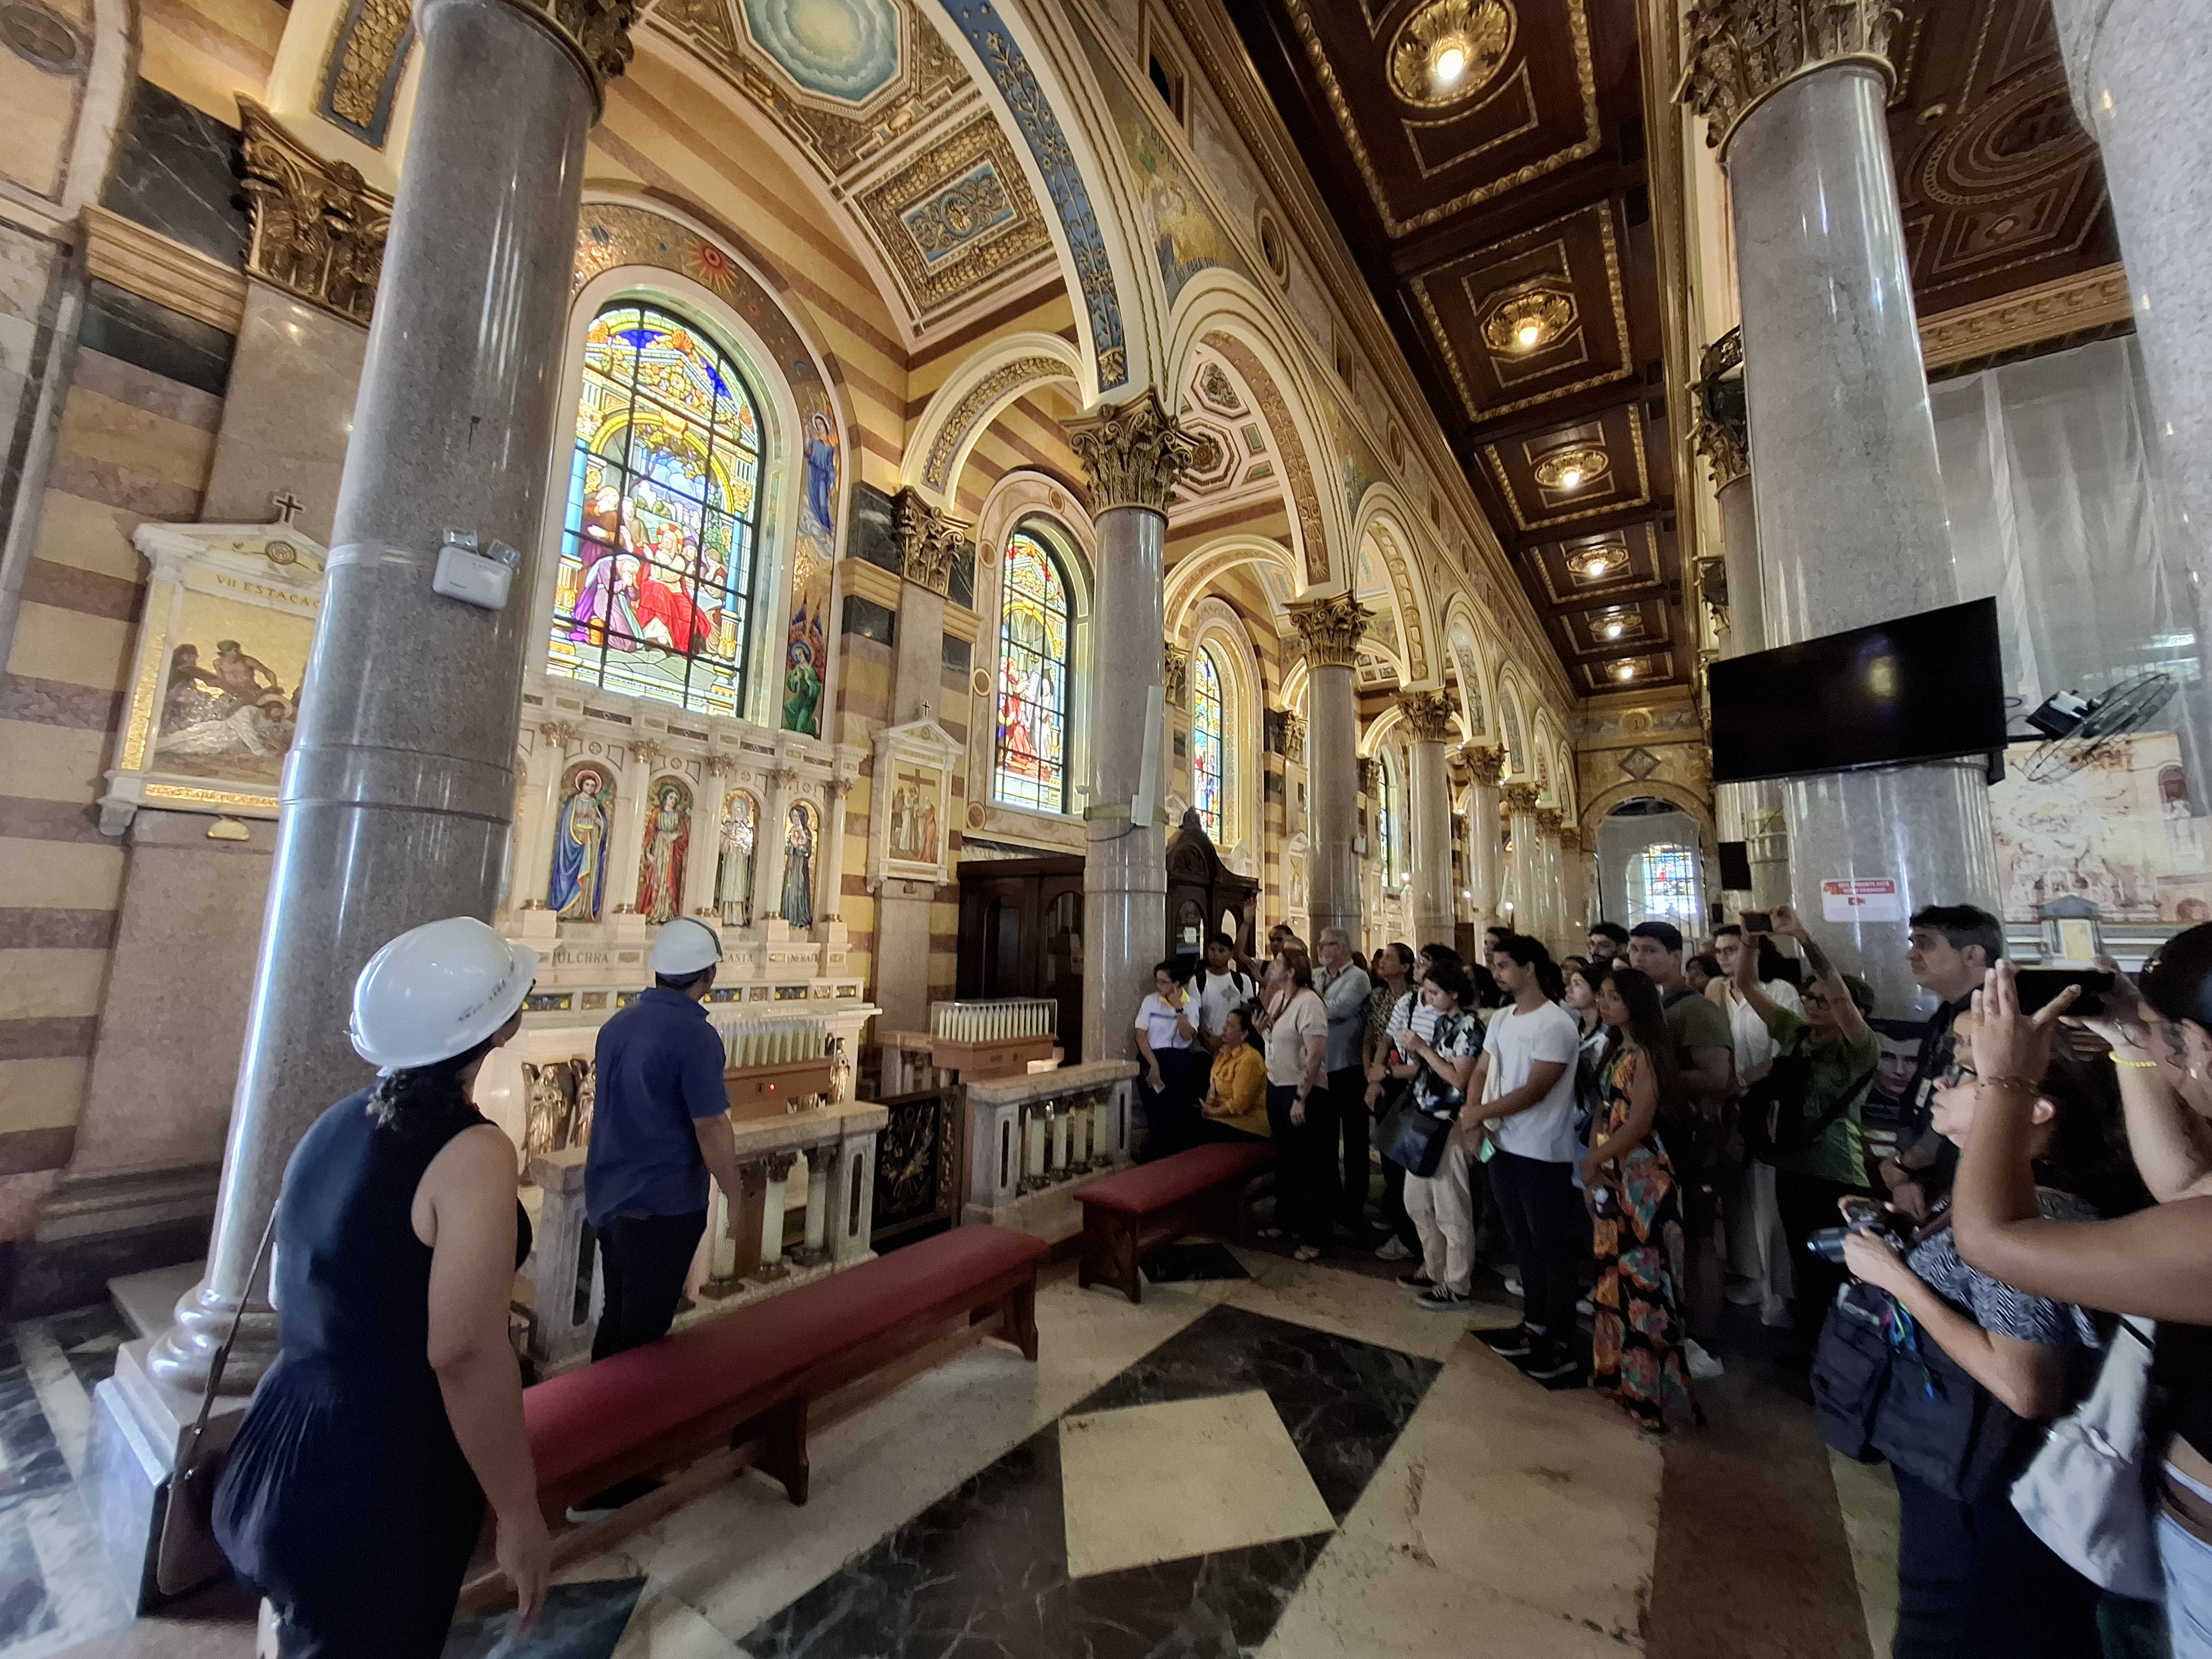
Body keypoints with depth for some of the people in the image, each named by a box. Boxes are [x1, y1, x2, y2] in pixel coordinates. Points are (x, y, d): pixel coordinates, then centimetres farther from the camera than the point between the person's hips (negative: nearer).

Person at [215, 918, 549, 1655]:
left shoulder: (338, 1123, 0)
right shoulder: (473, 1151, -27)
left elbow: (290, 1293, 13)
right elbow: (464, 1353, -27)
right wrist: (519, 1512, -14)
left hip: (285, 1455, 8)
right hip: (379, 1486, -8)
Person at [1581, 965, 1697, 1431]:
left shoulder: (1647, 1052, -16)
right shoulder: (1615, 1049, 11)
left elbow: (1639, 1123, -20)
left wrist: (1594, 1160, -10)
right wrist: (1594, 1163, 0)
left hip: (1642, 1175, -9)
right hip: (1611, 1175, 9)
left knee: (1643, 1276, 0)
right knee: (1614, 1271, 17)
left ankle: (1650, 1385, 12)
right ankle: (1618, 1367, 31)